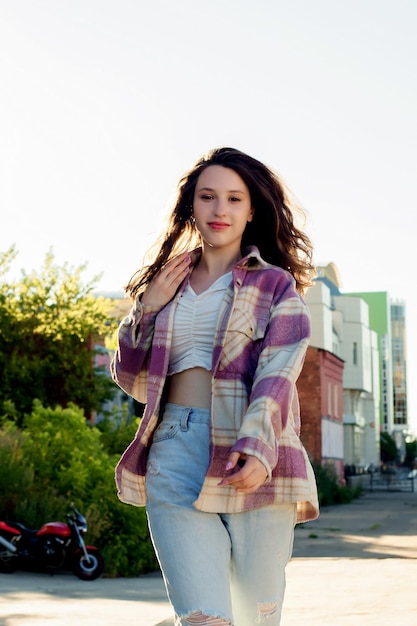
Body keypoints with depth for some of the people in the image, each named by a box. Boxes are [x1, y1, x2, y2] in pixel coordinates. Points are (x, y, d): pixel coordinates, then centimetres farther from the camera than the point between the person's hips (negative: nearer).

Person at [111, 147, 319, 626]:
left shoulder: (276, 285, 10)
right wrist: (147, 310, 8)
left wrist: (257, 447, -23)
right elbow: (131, 380, 22)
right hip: (173, 454, 2)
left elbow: (278, 373, -6)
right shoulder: (166, 285, 20)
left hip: (251, 460, -2)